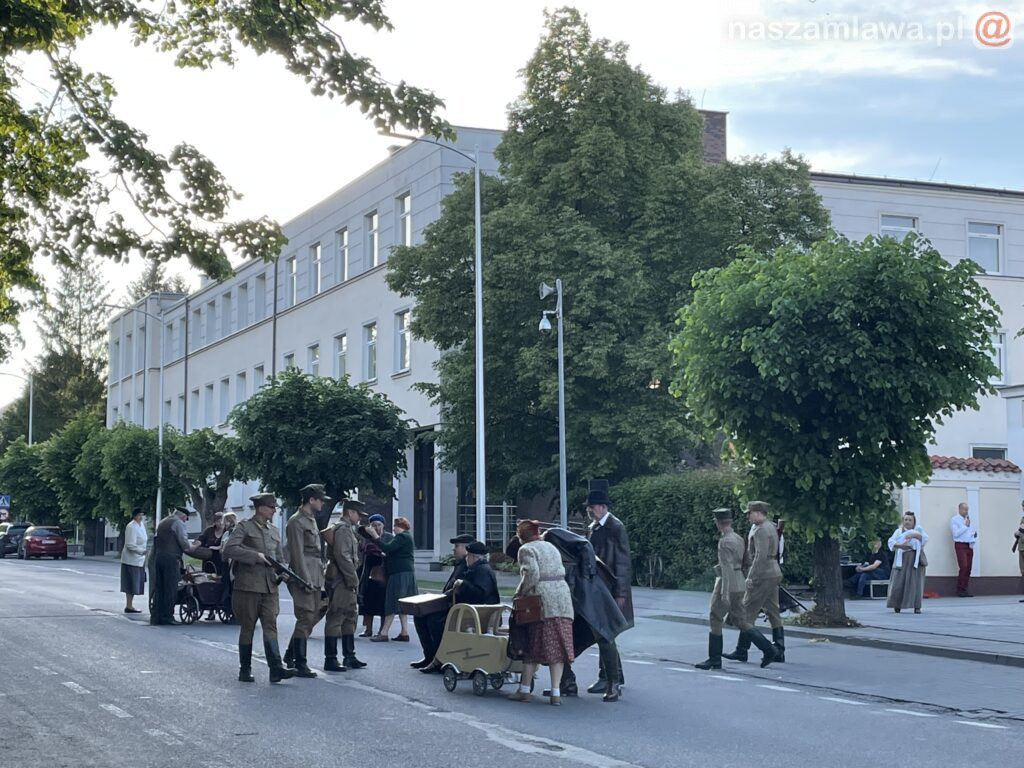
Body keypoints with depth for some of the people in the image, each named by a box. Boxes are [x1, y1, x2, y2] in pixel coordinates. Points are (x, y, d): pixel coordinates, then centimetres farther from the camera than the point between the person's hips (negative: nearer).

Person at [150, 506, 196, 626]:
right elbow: (184, 543, -12)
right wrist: (190, 547, 9)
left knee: (158, 588, 8)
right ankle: (167, 616, -4)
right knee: (170, 589, -3)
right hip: (171, 558, -8)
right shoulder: (178, 523, -5)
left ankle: (156, 617, 8)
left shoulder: (162, 522, 20)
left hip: (158, 556, 8)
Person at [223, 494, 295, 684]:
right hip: (248, 586, -5)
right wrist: (256, 556, -18)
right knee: (247, 628, 2)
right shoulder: (244, 527, -2)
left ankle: (276, 669, -14)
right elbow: (229, 549, -15)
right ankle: (245, 670, 11)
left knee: (270, 625, -6)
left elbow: (280, 557, 25)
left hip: (270, 586, 5)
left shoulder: (274, 531, 18)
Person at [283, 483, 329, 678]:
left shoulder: (312, 520, 18)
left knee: (316, 614, 12)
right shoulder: (296, 522, -12)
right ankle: (300, 665, -1)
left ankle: (291, 655, 24)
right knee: (306, 619, -7)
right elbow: (298, 554, -17)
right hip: (303, 576, -10)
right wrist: (305, 581, -20)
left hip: (315, 577, 10)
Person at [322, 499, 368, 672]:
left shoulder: (348, 529, 20)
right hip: (341, 581, -11)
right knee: (336, 618, -7)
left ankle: (349, 657, 22)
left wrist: (353, 580, 18)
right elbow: (342, 556, -22)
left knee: (349, 618, 15)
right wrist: (353, 580, -20)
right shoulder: (342, 529, -13)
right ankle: (330, 660, -5)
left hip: (346, 582, 11)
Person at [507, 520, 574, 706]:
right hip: (563, 598, 6)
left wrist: (520, 592, -3)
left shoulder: (527, 550, 0)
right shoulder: (552, 547, 23)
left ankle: (524, 690, 9)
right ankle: (555, 694, 1)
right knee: (558, 647, 3)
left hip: (542, 601, -6)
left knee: (534, 645, 2)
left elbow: (532, 574, -15)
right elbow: (561, 572, 19)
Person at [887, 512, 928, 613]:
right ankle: (897, 605, 11)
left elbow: (925, 538, -2)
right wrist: (900, 545, -20)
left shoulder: (918, 529, 16)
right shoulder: (899, 531, 15)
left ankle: (917, 606, -6)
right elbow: (891, 542, -1)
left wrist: (915, 535, -17)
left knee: (915, 582, -8)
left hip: (915, 559, -1)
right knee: (899, 581, -4)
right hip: (902, 559, 1)